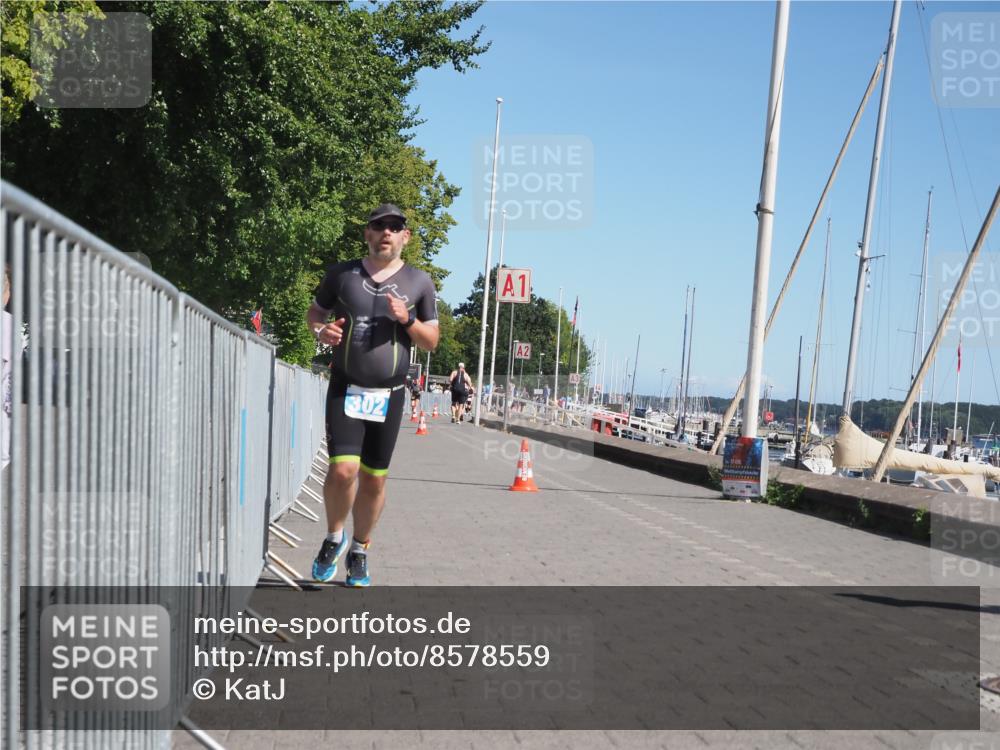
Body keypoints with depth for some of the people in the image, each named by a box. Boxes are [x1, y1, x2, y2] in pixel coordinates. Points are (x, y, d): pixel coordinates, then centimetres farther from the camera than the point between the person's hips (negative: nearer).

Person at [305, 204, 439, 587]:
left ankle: (359, 551, 27)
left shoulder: (418, 282, 4)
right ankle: (333, 538, 13)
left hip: (388, 396, 1)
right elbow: (315, 312, 16)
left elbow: (432, 341, 7)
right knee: (343, 470, -15)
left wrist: (407, 320, -13)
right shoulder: (342, 274, 4)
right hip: (345, 389, -1)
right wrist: (321, 330, -7)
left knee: (374, 479, 7)